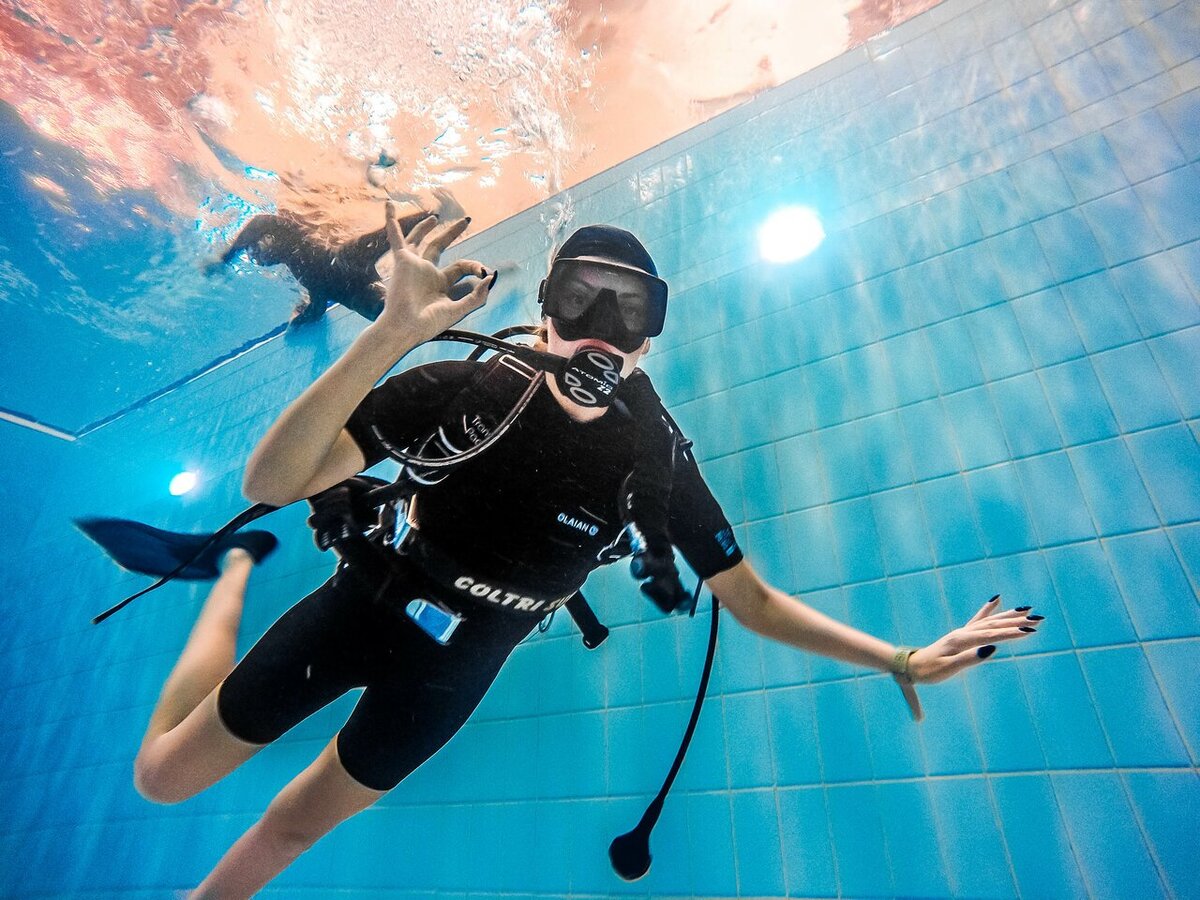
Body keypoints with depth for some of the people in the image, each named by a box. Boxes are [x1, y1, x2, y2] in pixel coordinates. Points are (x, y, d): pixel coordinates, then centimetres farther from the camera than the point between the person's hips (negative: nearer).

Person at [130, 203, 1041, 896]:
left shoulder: (653, 463, -21)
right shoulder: (467, 389, -27)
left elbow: (753, 599, -12)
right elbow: (271, 481, -34)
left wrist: (904, 660, -13)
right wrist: (393, 332, -46)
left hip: (448, 670, 1)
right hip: (365, 601, 0)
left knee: (295, 824, 22)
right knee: (163, 775, 19)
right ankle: (237, 574, 43)